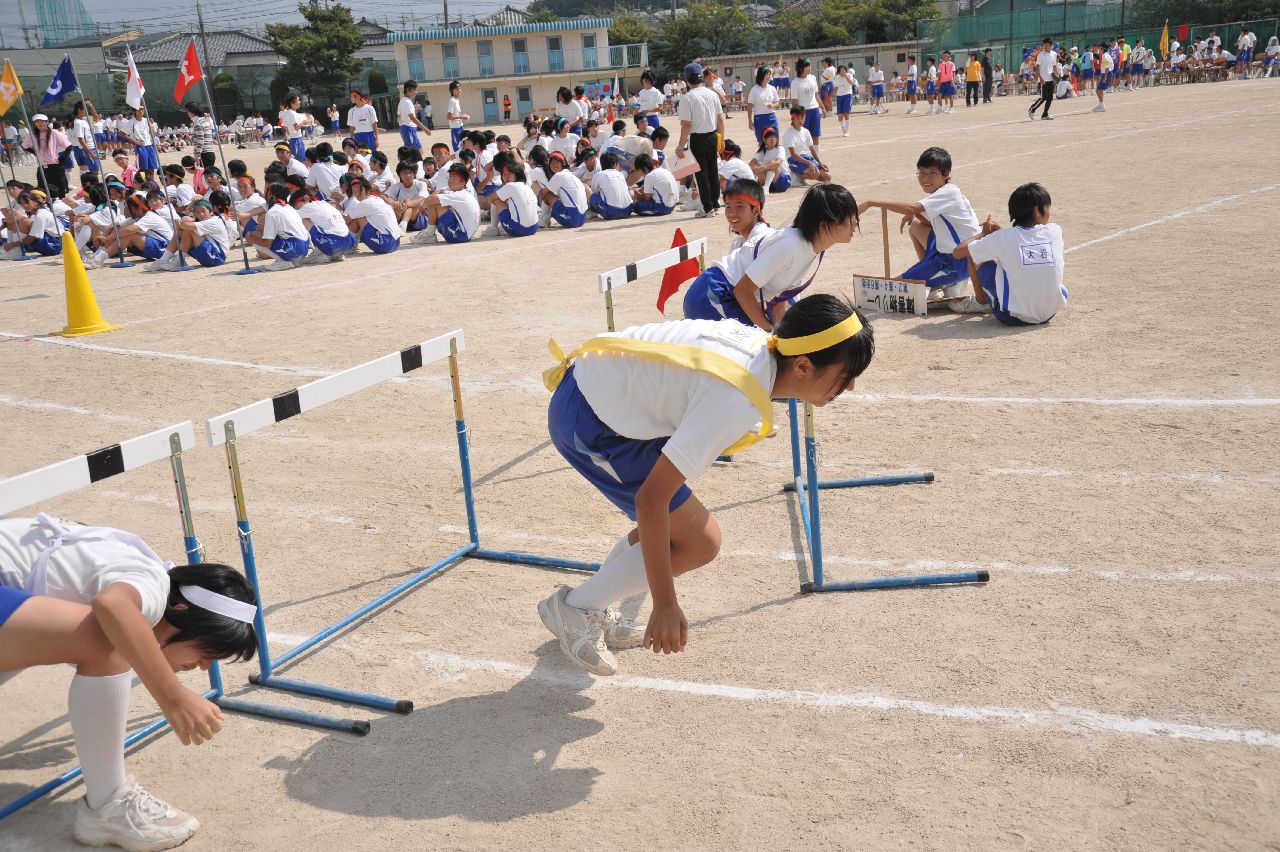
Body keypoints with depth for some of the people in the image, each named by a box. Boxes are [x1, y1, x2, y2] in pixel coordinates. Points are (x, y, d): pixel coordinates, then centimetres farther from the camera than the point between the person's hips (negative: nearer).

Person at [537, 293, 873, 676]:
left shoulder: (762, 342, -4)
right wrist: (665, 605, -27)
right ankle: (575, 608, 6)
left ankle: (595, 614, 29)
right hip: (587, 422, -9)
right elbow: (650, 498, -31)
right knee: (699, 541, -6)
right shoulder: (736, 402, -30)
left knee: (675, 525, 17)